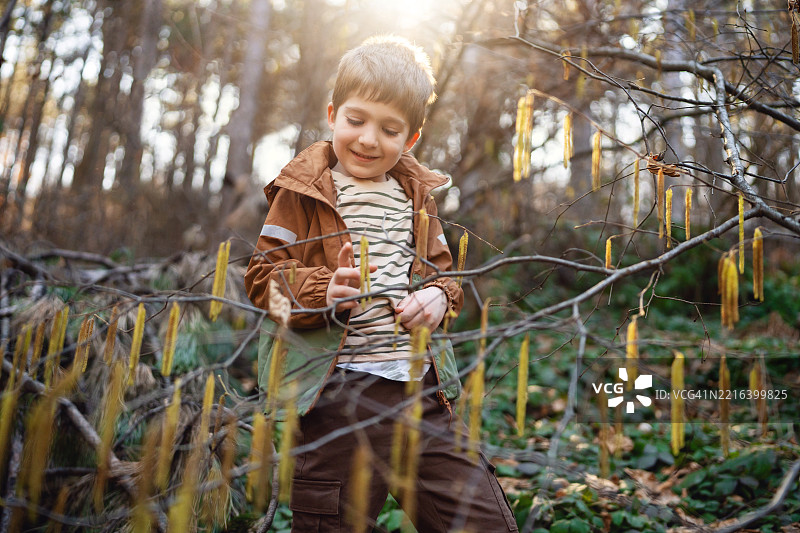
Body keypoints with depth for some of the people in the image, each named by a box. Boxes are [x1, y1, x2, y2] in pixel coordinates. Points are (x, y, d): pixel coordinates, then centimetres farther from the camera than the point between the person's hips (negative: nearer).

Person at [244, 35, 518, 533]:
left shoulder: (415, 194, 15)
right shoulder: (302, 192, 0)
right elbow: (264, 275, -4)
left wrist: (438, 296, 0)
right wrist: (323, 292, -22)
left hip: (421, 386, 5)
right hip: (339, 392, -4)